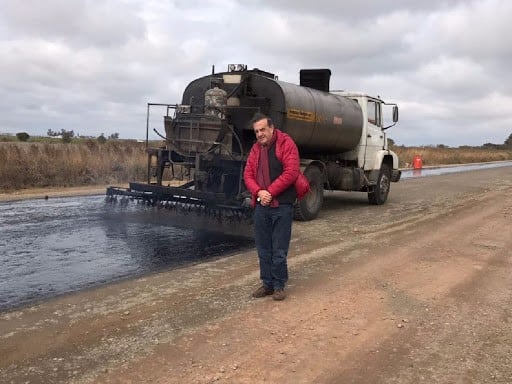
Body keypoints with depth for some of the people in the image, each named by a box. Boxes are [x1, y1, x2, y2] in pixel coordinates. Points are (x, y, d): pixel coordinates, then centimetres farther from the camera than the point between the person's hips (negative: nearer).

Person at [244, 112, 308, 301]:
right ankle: (267, 283, 24)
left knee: (279, 250, 2)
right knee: (263, 249, 11)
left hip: (282, 205, -5)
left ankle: (279, 285, 16)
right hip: (261, 206, 6)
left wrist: (270, 192, -16)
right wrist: (259, 192, -12)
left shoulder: (286, 143, -5)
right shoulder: (256, 148, 12)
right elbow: (248, 174, 7)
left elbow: (291, 172, -15)